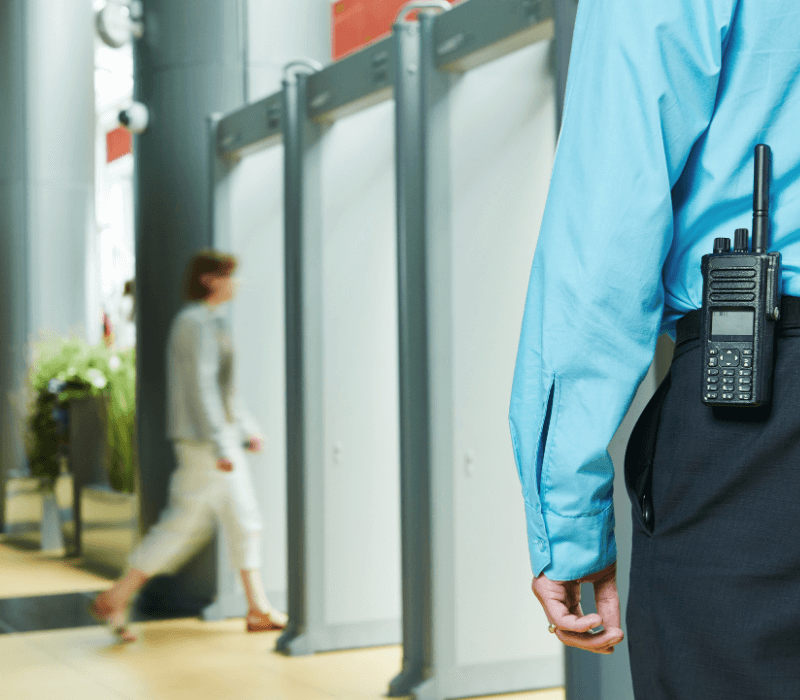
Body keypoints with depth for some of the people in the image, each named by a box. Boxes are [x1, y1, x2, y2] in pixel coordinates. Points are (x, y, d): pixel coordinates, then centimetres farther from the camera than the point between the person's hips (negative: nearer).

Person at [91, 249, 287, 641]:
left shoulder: (206, 323, 17)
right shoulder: (197, 323, -15)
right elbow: (201, 389, -21)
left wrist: (246, 429, 22)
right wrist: (220, 447, -23)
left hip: (219, 436, 10)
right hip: (205, 440, -10)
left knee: (243, 519, 10)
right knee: (184, 523, -5)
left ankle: (259, 610, 14)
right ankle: (116, 599, 2)